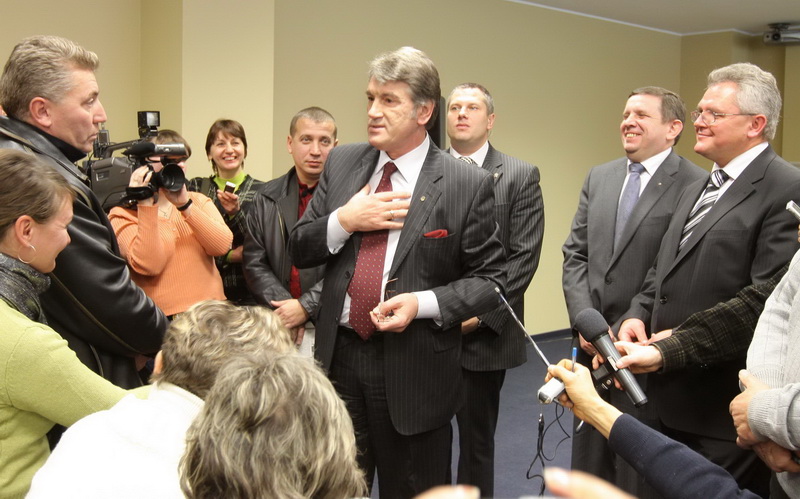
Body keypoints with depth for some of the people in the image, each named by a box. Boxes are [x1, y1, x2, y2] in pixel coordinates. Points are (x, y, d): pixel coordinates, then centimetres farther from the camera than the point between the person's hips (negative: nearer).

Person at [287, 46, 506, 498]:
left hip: (414, 368, -3)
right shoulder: (342, 163, 4)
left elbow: (490, 278, -5)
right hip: (339, 355, 4)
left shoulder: (467, 185, -9)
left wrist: (424, 303, -20)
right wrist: (343, 221, -13)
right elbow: (299, 250, 6)